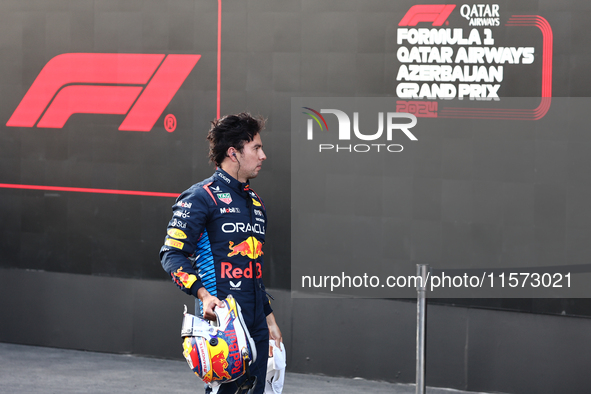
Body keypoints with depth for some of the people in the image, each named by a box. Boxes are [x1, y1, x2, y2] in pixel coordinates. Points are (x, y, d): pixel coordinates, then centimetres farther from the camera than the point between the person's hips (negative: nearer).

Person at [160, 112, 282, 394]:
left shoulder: (255, 202, 20)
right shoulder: (202, 197, -6)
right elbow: (172, 254, -11)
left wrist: (269, 317, 25)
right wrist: (204, 295, -24)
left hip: (256, 326, 8)